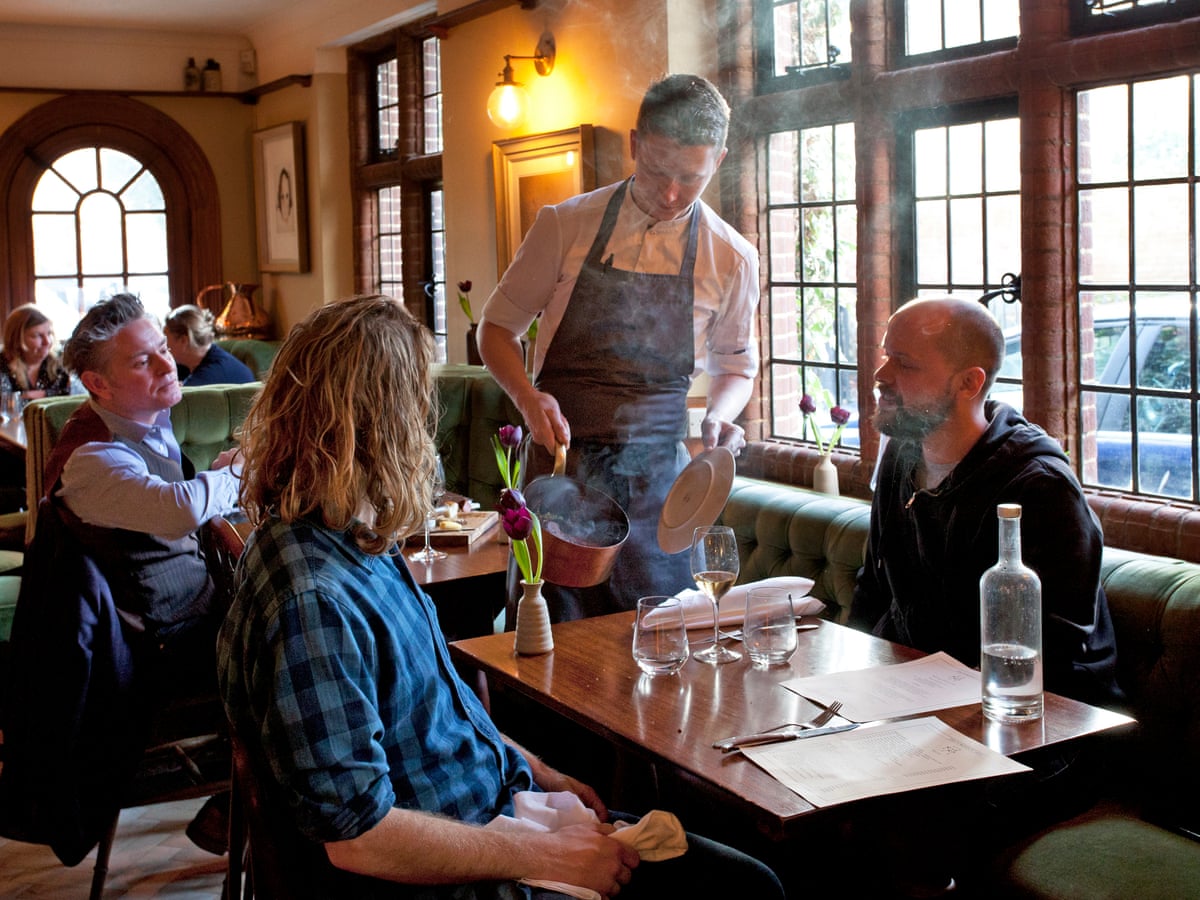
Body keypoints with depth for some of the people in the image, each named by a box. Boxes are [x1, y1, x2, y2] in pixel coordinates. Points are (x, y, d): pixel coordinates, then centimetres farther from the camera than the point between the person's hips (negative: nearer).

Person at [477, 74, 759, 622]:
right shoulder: (565, 226, -2)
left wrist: (721, 413, -6)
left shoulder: (732, 258, 2)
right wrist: (528, 397, -13)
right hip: (559, 459, -1)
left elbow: (735, 363, 16)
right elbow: (497, 328, 6)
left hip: (656, 472, 1)